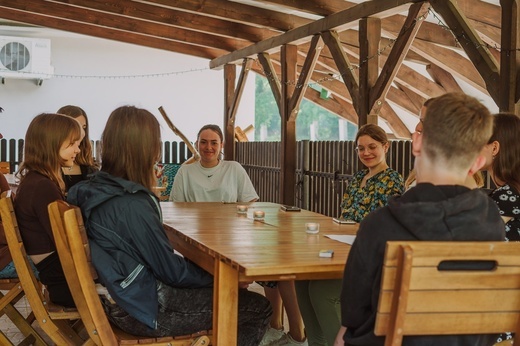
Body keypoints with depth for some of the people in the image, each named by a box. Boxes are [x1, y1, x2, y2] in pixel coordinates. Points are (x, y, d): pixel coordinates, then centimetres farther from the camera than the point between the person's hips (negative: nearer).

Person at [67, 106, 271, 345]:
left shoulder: (95, 188, 2)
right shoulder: (131, 206, -26)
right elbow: (171, 271, -19)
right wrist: (217, 277, -3)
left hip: (128, 298, 10)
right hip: (149, 309, -10)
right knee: (259, 308, -4)